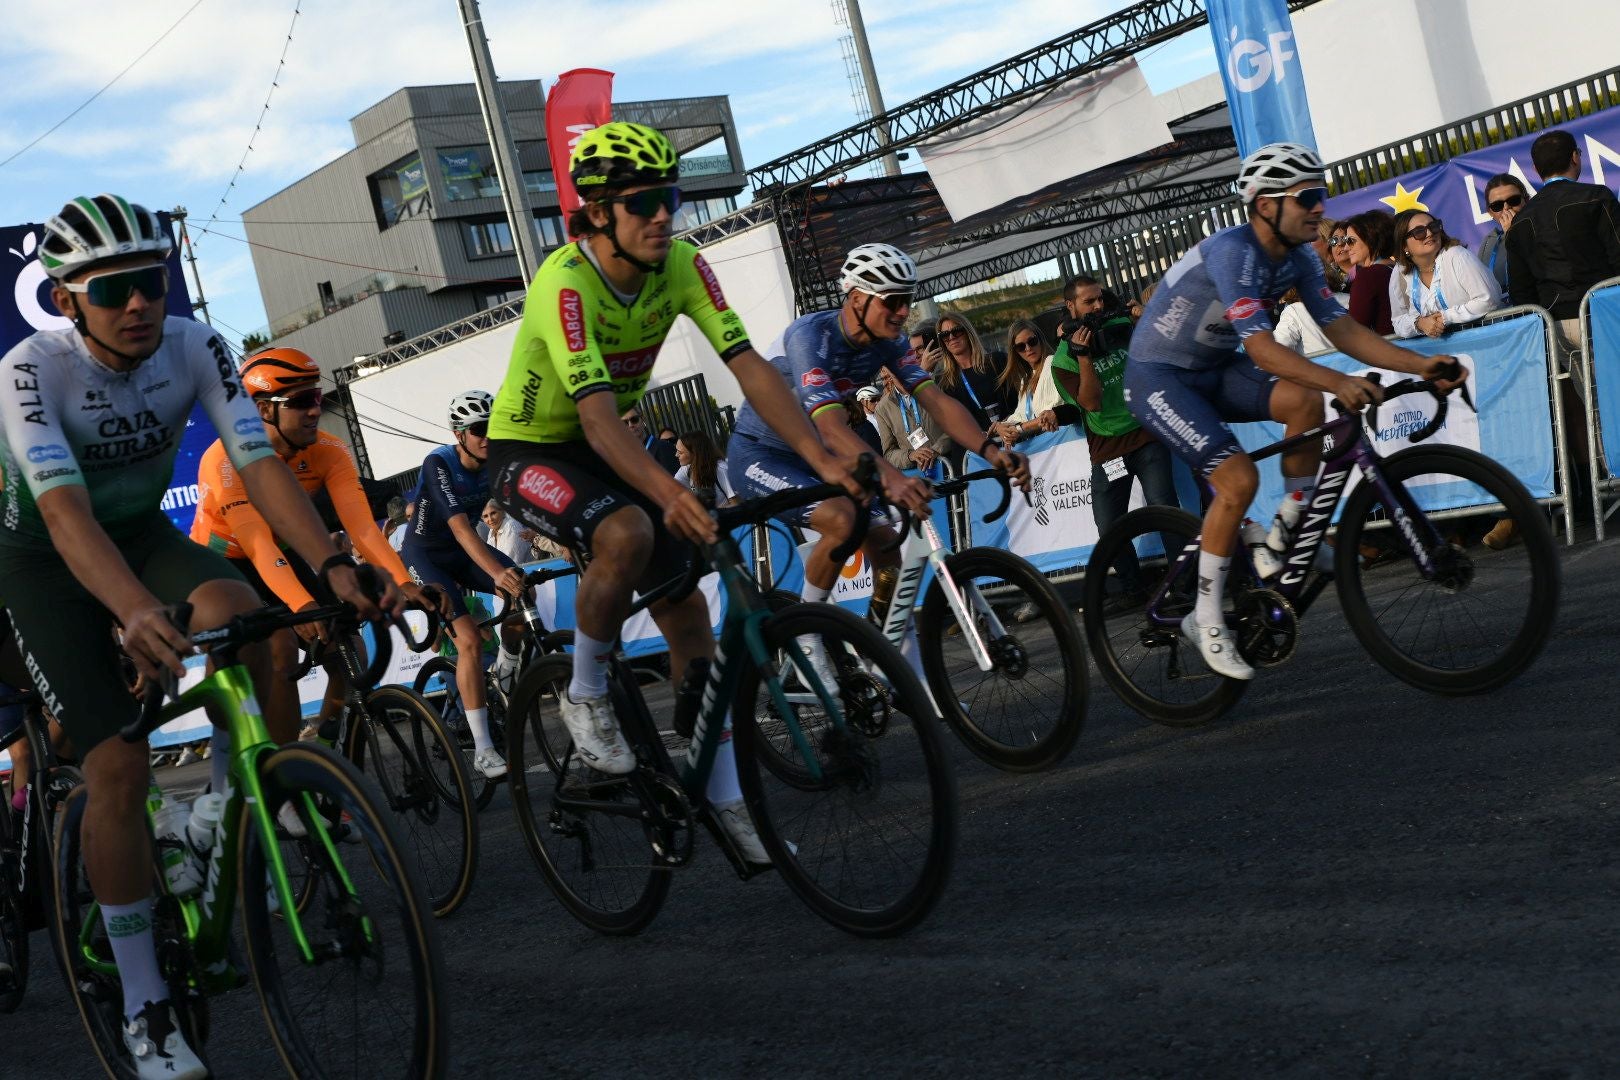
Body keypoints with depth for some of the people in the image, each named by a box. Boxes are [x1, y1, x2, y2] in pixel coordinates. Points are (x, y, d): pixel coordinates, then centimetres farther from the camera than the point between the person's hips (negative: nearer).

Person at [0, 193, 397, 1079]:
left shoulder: (194, 349, -18)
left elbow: (258, 463, -26)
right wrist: (136, 611, -60)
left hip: (140, 533, 3)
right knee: (118, 765, -15)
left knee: (234, 612, -33)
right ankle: (144, 1008, -3)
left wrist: (334, 566, -43)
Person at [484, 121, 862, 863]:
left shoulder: (679, 265, -14)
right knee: (628, 535, -36)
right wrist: (671, 493, -58)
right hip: (528, 453, -6)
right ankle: (585, 697, -11)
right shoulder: (566, 283, -31)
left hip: (606, 449, 6)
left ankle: (726, 798, 10)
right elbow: (598, 415, -42)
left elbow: (749, 366, -20)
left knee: (688, 611, -2)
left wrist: (823, 459, -33)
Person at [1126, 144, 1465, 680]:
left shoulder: (1297, 259, -2)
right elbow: (1261, 348, -36)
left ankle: (1283, 543, -4)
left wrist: (1420, 364, -13)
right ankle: (1207, 622, -8)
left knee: (1304, 401, -19)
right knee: (1239, 479, -22)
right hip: (1158, 375, -7)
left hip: (1214, 369, 8)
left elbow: (1341, 328, -2)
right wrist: (1338, 383, -46)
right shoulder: (1232, 250, -28)